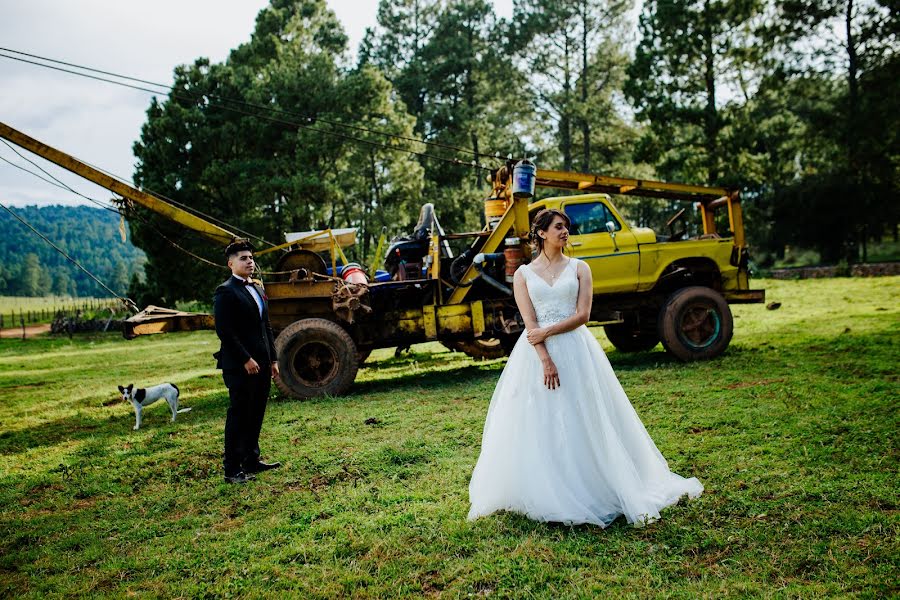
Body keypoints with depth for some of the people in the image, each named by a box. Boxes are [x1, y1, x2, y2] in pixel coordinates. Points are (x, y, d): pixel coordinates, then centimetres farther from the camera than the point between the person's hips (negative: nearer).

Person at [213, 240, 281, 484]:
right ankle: (232, 470, 7)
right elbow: (224, 331, -17)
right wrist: (246, 359, -19)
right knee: (239, 416, -2)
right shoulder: (226, 292, -9)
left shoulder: (257, 289, 17)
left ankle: (251, 461, 26)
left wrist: (273, 359, 15)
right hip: (239, 366, -8)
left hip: (261, 364, 8)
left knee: (256, 415, 14)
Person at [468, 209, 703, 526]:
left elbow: (582, 315, -3)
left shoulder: (579, 268, 7)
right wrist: (545, 361, -14)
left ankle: (585, 491, 14)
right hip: (536, 354, 0)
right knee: (537, 424, 1)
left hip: (575, 351, 0)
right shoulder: (523, 274, 6)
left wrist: (547, 332, -11)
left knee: (582, 422, 1)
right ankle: (540, 494, 13)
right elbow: (530, 323, -4)